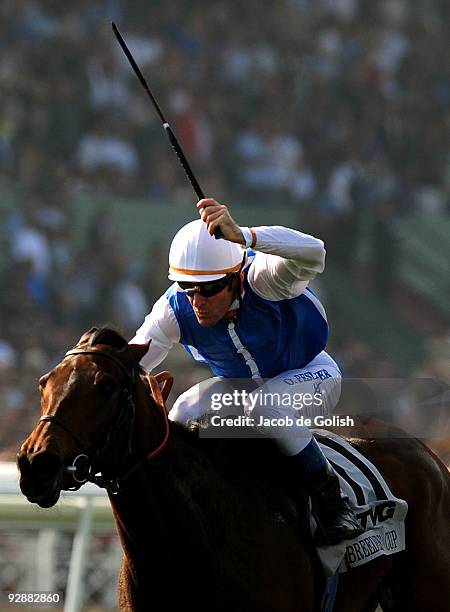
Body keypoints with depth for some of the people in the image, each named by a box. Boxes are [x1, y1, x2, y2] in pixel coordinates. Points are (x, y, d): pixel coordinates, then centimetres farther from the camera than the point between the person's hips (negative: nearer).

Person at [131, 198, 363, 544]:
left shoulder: (261, 278, -35)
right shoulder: (175, 309, -22)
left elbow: (312, 254, -58)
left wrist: (243, 236, -73)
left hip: (310, 373, -4)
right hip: (239, 384, 4)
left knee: (267, 406, -36)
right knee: (184, 414, -22)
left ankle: (330, 497, -18)